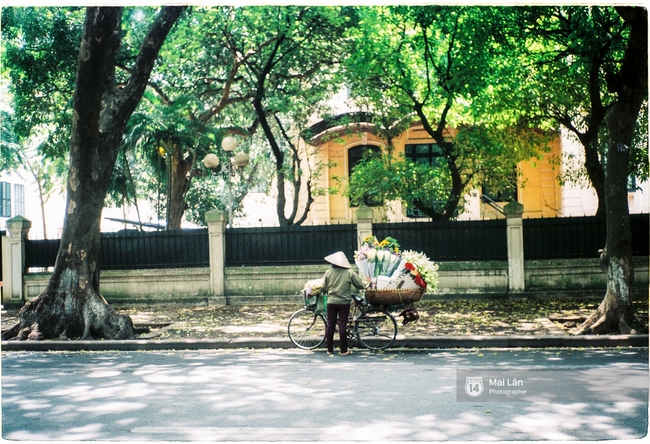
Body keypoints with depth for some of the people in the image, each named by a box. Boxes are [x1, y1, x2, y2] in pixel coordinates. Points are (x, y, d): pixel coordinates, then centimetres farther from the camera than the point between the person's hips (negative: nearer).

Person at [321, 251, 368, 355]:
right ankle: (344, 350, 4)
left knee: (330, 326, 9)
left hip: (331, 302, 1)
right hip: (344, 302, -1)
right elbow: (361, 285, -5)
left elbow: (324, 288, 1)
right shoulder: (349, 272, -8)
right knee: (342, 326, 2)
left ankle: (330, 350, 14)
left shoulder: (328, 272, -4)